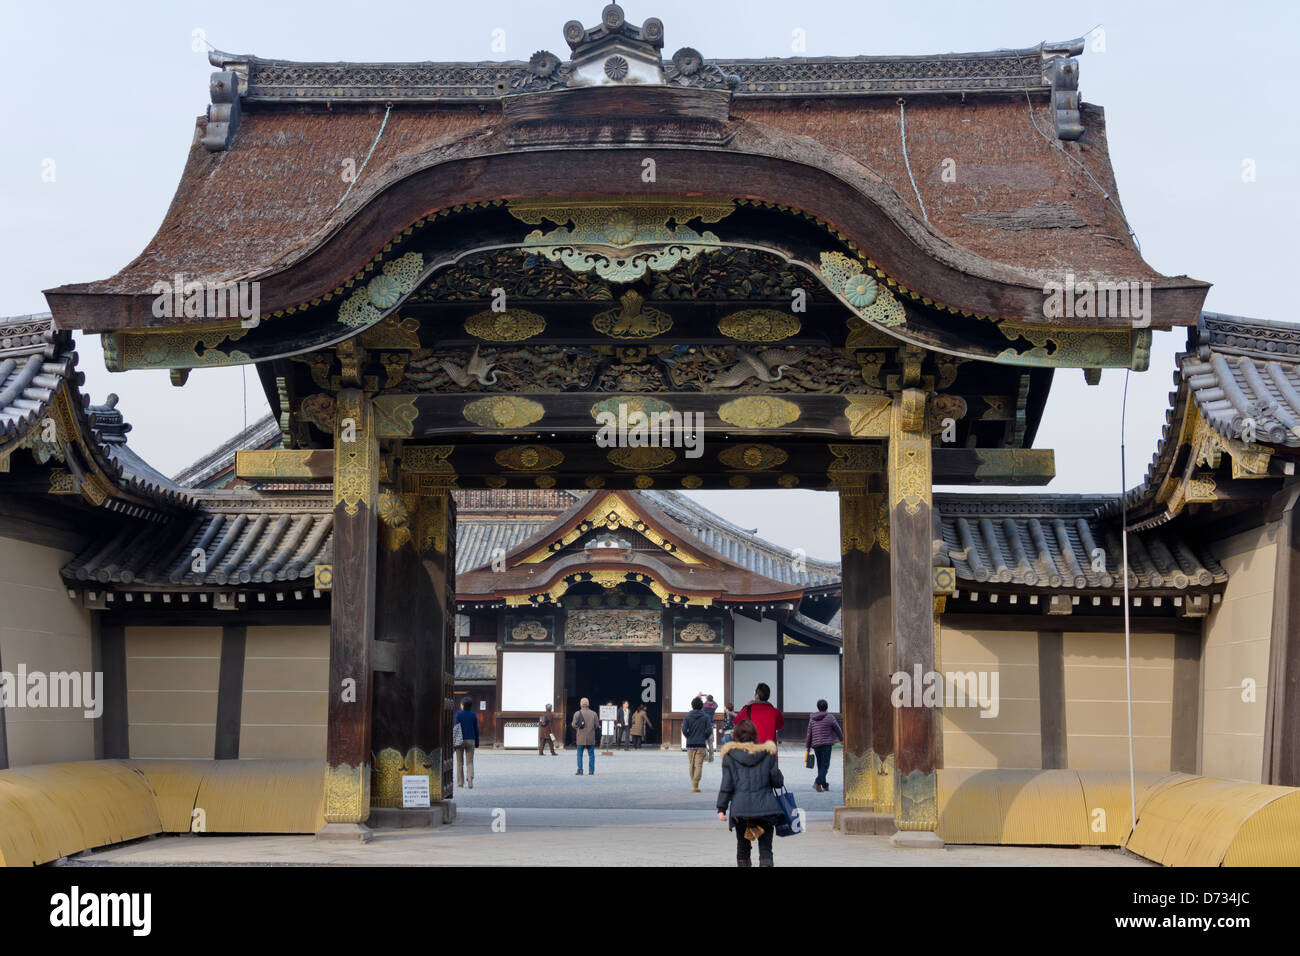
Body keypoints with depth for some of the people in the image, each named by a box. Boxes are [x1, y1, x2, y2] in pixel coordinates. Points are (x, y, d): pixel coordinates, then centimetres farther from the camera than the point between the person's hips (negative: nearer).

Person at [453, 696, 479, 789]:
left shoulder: (458, 714, -6)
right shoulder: (474, 715, 2)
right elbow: (476, 729, 4)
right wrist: (477, 742, 13)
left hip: (460, 740, -2)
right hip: (470, 740, 2)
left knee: (459, 762, 11)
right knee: (470, 763, 2)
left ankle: (460, 782, 14)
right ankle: (470, 781, -19)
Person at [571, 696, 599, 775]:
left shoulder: (577, 713, -5)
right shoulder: (593, 713, -3)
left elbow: (574, 725, -5)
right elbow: (597, 725, -3)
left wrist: (572, 723, 17)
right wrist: (598, 727, 19)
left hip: (581, 738, -1)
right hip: (591, 739, 1)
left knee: (580, 754, 6)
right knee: (591, 754, 8)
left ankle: (580, 771, 2)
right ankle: (591, 771, 7)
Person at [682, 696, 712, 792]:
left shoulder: (687, 717, 0)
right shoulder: (706, 717, -1)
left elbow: (684, 730, -8)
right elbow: (709, 730, -7)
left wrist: (688, 737, 10)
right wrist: (705, 738, 11)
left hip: (690, 744, 1)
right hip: (701, 744, -1)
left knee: (692, 765, 14)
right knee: (699, 765, -3)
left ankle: (694, 784, 21)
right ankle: (695, 786, -13)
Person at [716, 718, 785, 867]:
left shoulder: (730, 755, 2)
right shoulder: (768, 752, 2)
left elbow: (726, 784, -1)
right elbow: (777, 781, 4)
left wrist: (721, 808, 3)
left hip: (740, 808, 0)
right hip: (765, 807, 0)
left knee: (742, 846, 15)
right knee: (765, 848, 4)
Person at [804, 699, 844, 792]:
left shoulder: (812, 718, 7)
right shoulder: (830, 717, -4)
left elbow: (809, 733, 6)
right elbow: (837, 729, 5)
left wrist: (807, 746, 11)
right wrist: (842, 738, 23)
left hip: (816, 745, 5)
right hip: (827, 745, -4)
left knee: (820, 765, 15)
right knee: (825, 765, -7)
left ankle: (824, 785, 20)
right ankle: (817, 783, -25)